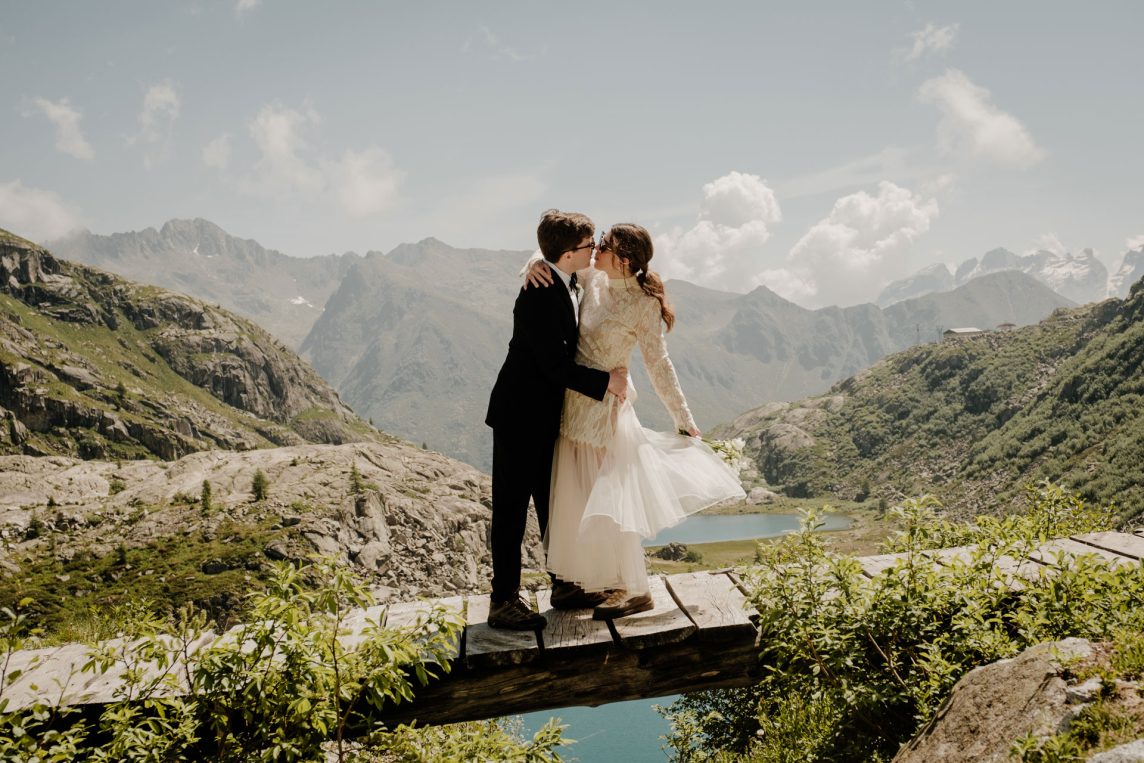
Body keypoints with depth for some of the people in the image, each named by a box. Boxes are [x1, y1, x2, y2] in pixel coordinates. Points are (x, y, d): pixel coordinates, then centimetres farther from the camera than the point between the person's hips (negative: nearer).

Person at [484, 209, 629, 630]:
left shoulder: (563, 284, 6)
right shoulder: (540, 296, -25)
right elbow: (555, 364, -26)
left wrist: (615, 374, 7)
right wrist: (605, 382, -17)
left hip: (546, 415, 10)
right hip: (521, 417, -10)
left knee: (553, 503, 18)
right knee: (512, 509, 1)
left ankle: (564, 584, 32)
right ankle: (503, 602, 14)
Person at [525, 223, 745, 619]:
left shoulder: (644, 304, -17)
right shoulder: (593, 278, 0)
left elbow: (658, 364, -9)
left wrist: (683, 417, -4)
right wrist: (535, 264, -11)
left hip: (604, 406, -7)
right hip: (575, 402, 8)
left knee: (609, 496, 0)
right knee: (580, 495, 15)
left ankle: (636, 591, 16)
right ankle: (610, 576, 32)